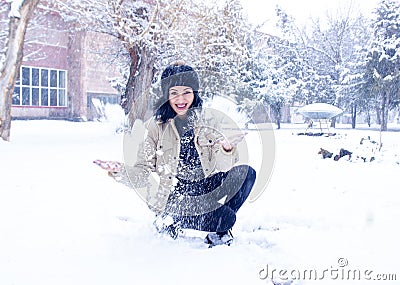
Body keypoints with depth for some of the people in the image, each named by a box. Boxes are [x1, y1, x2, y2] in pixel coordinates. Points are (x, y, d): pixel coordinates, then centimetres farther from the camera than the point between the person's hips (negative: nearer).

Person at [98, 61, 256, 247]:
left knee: (246, 173, -20)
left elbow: (223, 166, -7)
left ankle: (219, 232, 0)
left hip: (204, 187, 4)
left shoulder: (210, 119, -2)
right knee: (226, 217, -27)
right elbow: (143, 172, -6)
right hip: (174, 195, -4)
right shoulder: (156, 126, -6)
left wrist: (227, 150, -30)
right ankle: (170, 223, 3)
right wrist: (123, 172, -27)